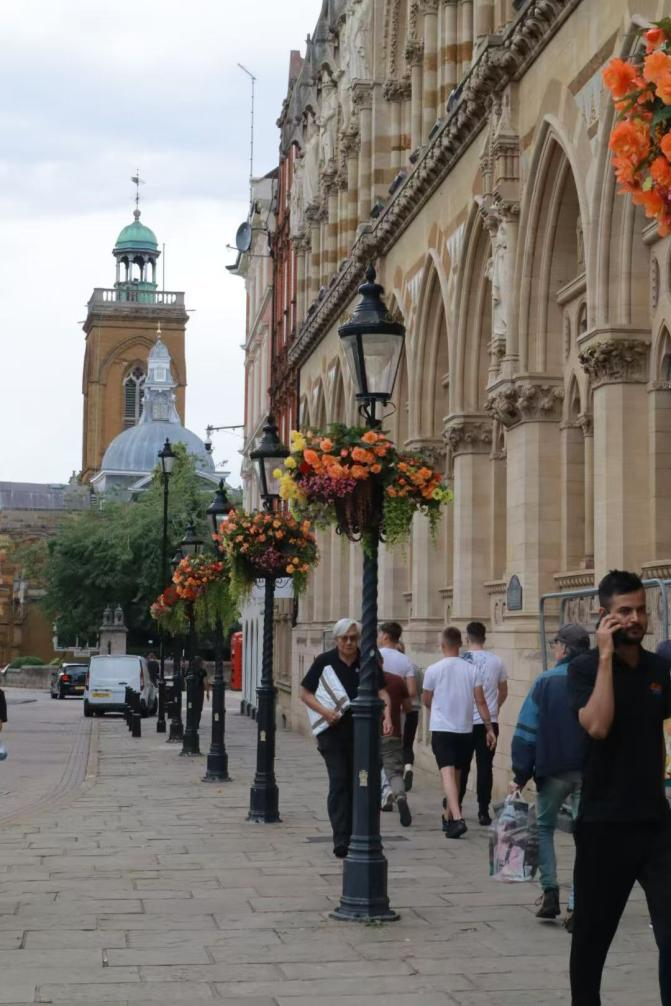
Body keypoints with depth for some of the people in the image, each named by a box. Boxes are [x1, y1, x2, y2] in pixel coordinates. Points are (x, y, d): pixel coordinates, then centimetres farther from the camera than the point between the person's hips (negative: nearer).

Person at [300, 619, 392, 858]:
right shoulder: (325, 661, 0)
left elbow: (381, 691, 2)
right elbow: (305, 693, 3)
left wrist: (387, 716, -16)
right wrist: (324, 711, -13)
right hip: (333, 731, -2)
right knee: (339, 783, -6)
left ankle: (357, 836, 23)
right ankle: (341, 839, -7)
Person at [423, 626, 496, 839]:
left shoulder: (433, 670, -6)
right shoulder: (472, 669, 0)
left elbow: (426, 700, 7)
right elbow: (480, 701, -1)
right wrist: (489, 728, 4)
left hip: (441, 729, -3)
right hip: (465, 729, 3)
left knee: (448, 773, -11)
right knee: (456, 774, 17)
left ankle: (457, 818, -28)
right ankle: (449, 817, 30)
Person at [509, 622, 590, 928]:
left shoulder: (546, 682, -4)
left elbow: (526, 731, -6)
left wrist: (520, 775, -1)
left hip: (553, 771, -2)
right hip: (591, 773, 2)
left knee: (543, 828, 18)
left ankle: (550, 892, 8)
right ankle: (576, 906, -2)